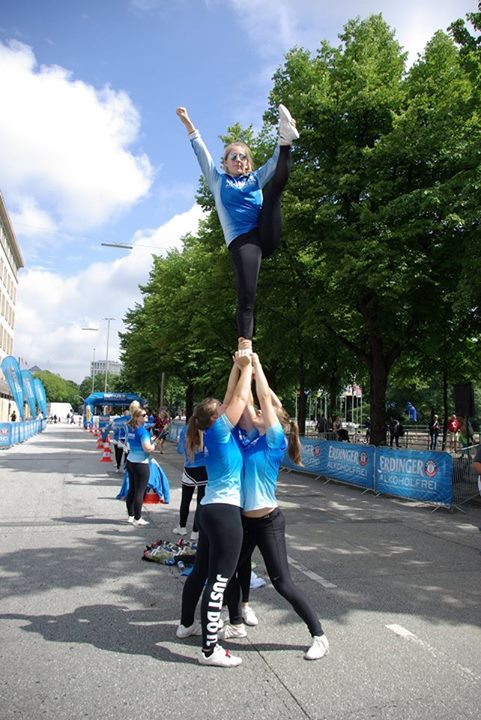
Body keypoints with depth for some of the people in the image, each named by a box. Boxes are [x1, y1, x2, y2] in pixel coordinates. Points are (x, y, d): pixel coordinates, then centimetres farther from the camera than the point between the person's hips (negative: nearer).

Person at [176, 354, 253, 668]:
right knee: (218, 579, -5)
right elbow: (240, 399, -9)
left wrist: (238, 366, 17)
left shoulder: (213, 433, 10)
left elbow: (231, 398, 17)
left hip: (210, 510, 10)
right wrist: (248, 366, 2)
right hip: (225, 512, -10)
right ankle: (210, 649, 2)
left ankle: (187, 624, 38)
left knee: (202, 570, 22)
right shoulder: (219, 431, -11)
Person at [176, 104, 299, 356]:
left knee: (276, 185, -9)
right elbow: (201, 152, 13)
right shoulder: (218, 181, 20)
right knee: (246, 295, -17)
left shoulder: (255, 179, 27)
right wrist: (188, 124, 5)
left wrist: (284, 142, 1)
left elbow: (274, 162, 17)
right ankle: (245, 346, -16)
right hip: (241, 240, -2)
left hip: (266, 236, 3)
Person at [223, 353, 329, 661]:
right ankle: (236, 624, 38)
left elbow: (265, 396, -18)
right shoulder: (254, 438, 6)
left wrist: (256, 363, -11)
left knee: (283, 583, 0)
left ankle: (320, 636, 16)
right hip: (244, 519, 8)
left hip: (268, 522, -8)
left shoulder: (275, 440, -13)